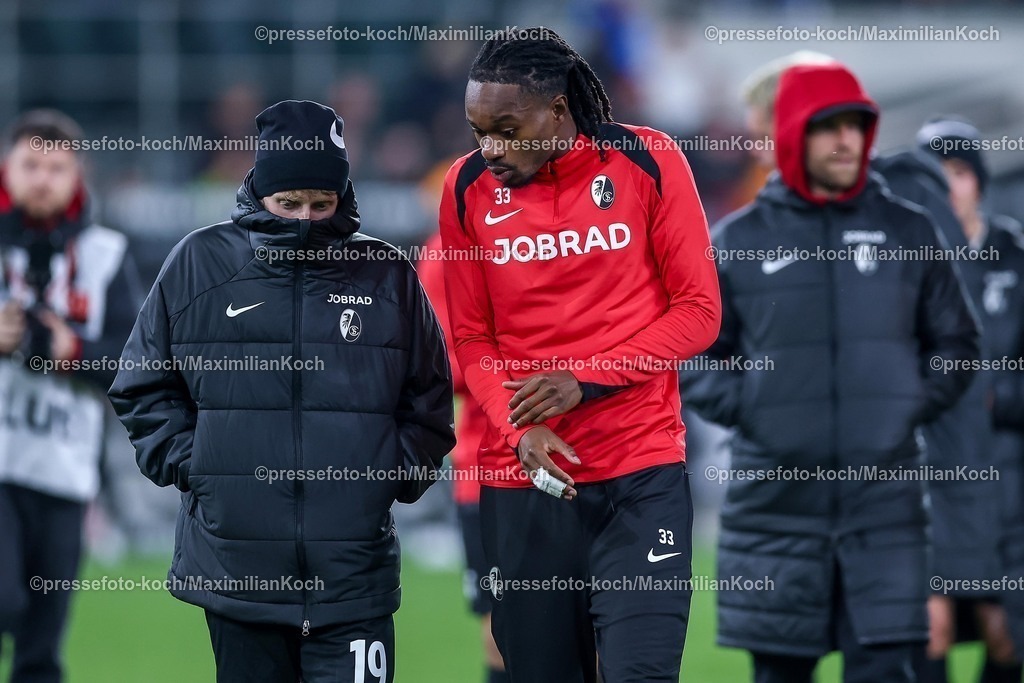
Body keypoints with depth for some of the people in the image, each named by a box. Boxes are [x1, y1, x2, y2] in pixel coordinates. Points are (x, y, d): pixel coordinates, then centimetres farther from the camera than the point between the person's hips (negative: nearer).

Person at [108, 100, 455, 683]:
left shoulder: (386, 275, 6)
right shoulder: (199, 264, 5)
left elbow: (429, 398, 14)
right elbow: (145, 388, 11)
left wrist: (394, 476, 1)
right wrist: (188, 464, -1)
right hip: (234, 564, 1)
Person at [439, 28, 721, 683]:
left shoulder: (648, 163, -4)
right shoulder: (469, 189, 3)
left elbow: (699, 310, -2)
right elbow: (472, 339, 9)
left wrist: (586, 379, -14)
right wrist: (518, 430, -9)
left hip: (641, 472, -2)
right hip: (523, 477, 2)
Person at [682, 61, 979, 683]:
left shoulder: (909, 232, 6)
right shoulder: (737, 240, 2)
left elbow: (956, 340, 15)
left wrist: (917, 404, 1)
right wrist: (744, 410, -5)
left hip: (885, 507, 0)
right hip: (775, 507, 0)